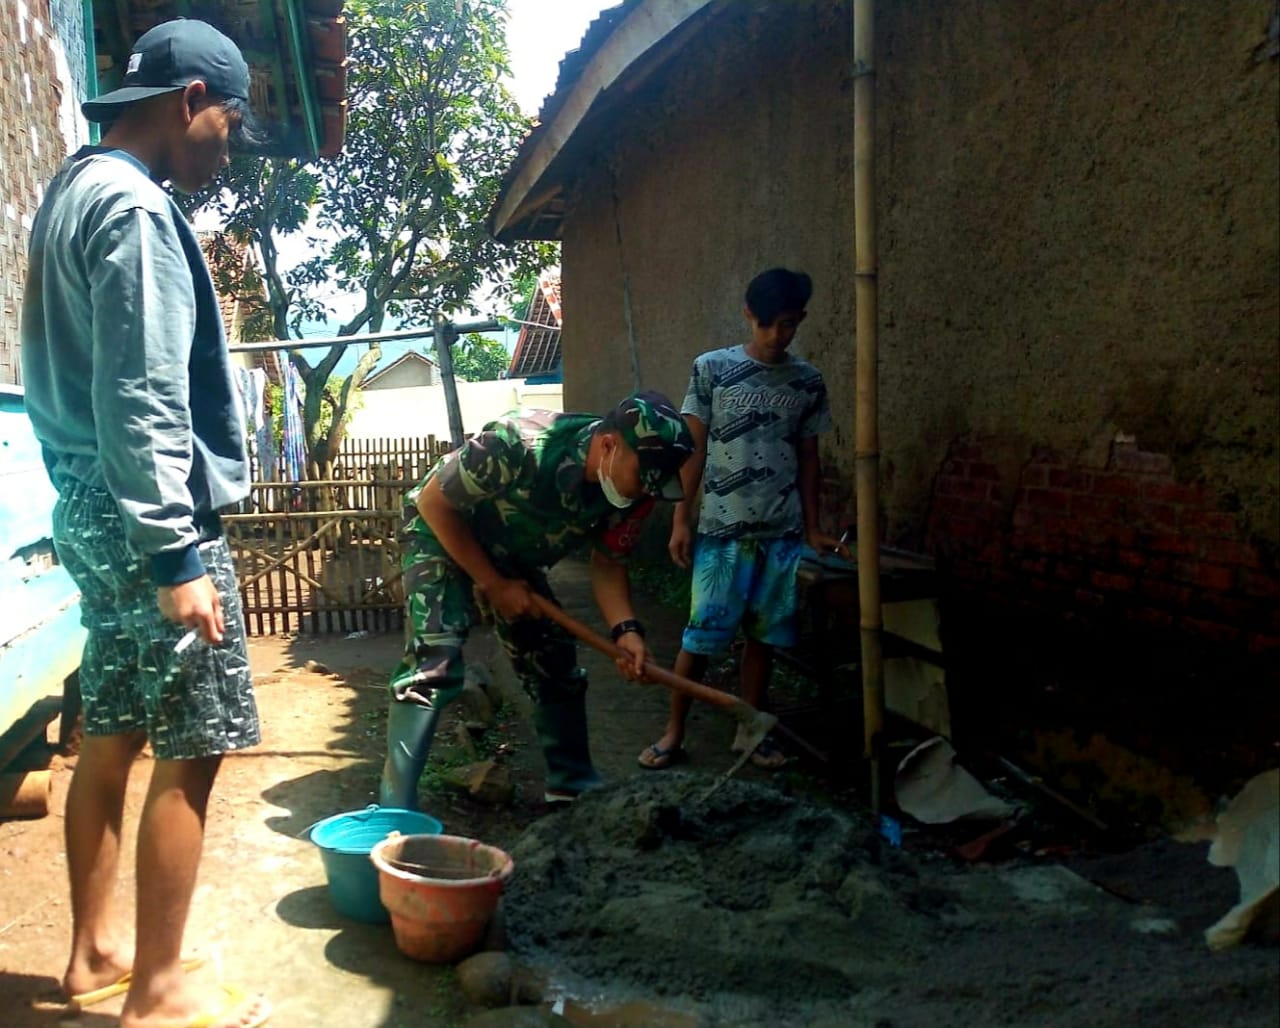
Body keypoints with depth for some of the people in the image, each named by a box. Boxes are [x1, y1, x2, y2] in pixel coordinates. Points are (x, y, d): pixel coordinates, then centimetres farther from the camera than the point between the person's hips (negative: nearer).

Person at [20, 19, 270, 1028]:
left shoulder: (74, 191, 17)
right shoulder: (136, 207, -15)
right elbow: (142, 403, -21)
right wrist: (177, 559, -21)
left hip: (94, 511, 10)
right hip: (150, 519, -10)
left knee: (112, 737, 15)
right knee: (190, 749, -2)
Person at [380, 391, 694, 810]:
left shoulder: (632, 489, -19)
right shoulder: (519, 444, -39)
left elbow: (607, 564, -7)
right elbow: (433, 502, -26)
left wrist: (626, 629, -25)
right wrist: (495, 585, -22)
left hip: (515, 555, 6)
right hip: (444, 534, -6)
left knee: (557, 667, 6)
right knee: (433, 666, -20)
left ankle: (575, 788, 21)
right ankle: (395, 811, -14)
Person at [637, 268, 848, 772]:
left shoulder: (808, 381, 6)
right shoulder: (711, 369, -3)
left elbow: (807, 458, 11)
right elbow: (694, 449, -1)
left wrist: (812, 529, 10)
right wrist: (681, 519, -5)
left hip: (782, 532, 3)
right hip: (722, 529, -3)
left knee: (763, 634, 10)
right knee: (701, 635, 0)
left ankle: (750, 729, 24)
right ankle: (674, 733, 13)